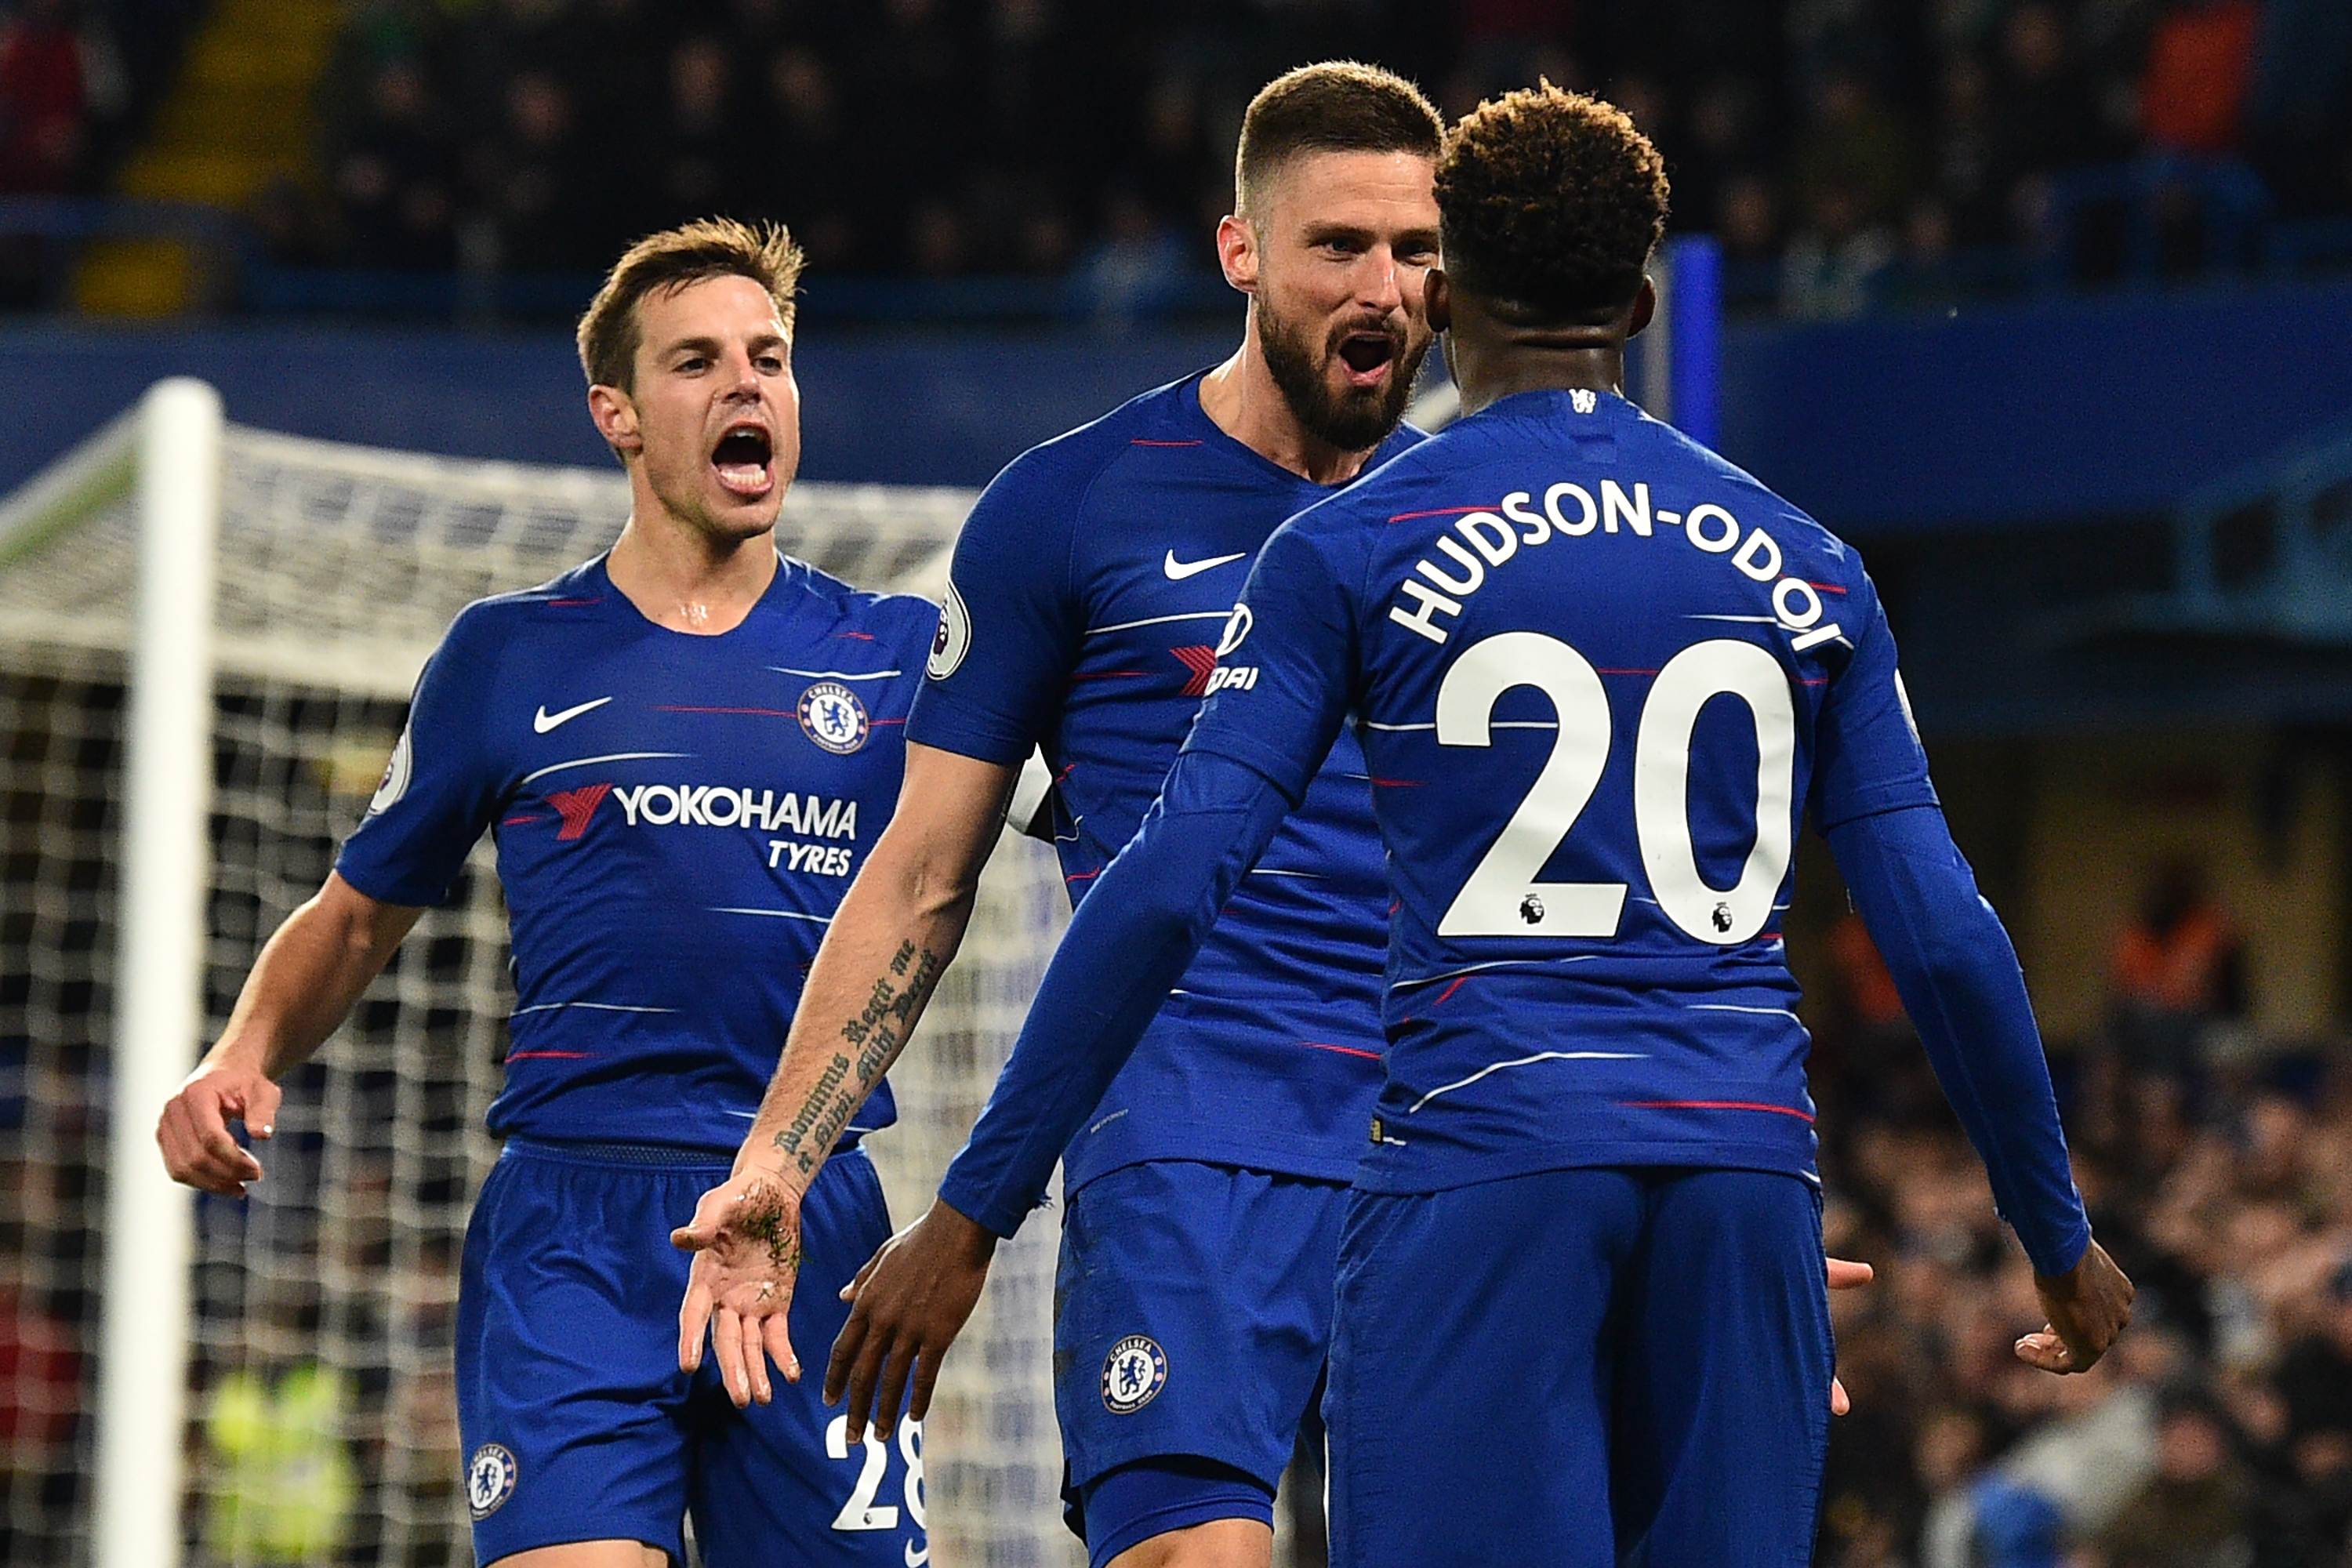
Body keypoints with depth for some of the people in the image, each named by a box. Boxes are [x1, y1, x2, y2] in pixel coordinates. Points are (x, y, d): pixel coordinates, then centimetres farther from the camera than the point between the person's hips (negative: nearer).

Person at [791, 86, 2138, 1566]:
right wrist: (2062, 1238, 21)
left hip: (1481, 1166, -3)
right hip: (1747, 1179, 3)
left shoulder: (1352, 548, 2)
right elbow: (1946, 937, 10)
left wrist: (979, 1205, -1)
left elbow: (1168, 887, -5)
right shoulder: (1805, 567, 12)